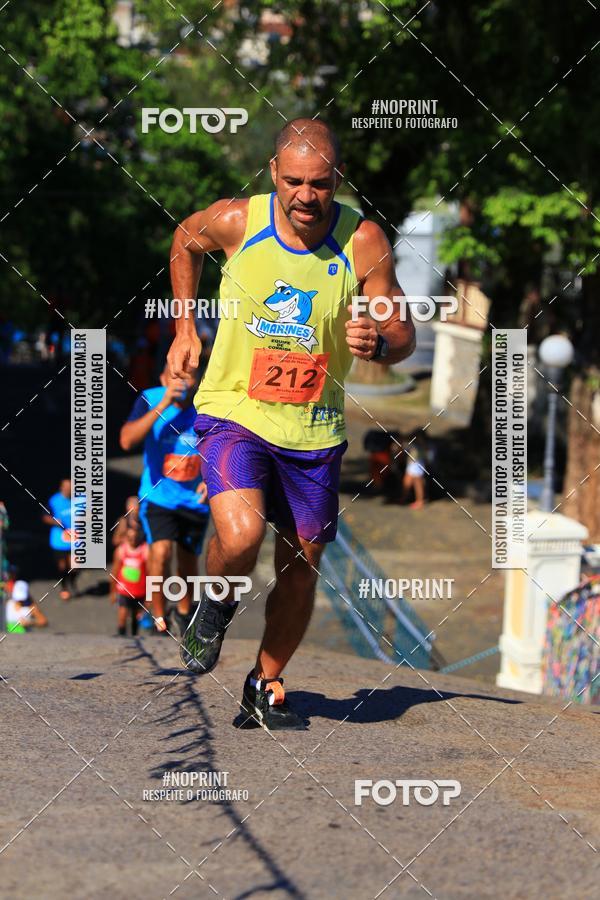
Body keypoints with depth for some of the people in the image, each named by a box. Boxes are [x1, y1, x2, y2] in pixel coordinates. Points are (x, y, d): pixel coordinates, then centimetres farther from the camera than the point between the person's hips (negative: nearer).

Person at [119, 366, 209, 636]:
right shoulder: (150, 399, -13)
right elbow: (127, 440, -27)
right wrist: (163, 405, -31)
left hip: (195, 500, 2)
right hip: (157, 496, -2)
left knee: (188, 561, 15)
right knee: (160, 551, -23)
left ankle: (184, 611, 44)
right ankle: (158, 618, -5)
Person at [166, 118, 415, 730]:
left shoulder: (363, 241, -11)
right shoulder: (236, 222, -11)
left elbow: (404, 336, -3)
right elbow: (185, 240, 14)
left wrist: (378, 344, -27)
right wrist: (185, 329, 11)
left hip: (314, 430, 2)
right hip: (232, 410, -2)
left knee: (301, 566, 10)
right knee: (240, 536, -25)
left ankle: (266, 686, 32)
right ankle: (215, 606, 10)